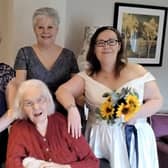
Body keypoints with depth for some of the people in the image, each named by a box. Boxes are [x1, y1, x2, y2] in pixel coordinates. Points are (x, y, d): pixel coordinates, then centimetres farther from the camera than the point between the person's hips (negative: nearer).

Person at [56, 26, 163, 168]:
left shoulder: (138, 72, -2)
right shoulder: (87, 76, 3)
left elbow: (157, 101, 1)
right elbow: (62, 91, -5)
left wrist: (136, 113, -17)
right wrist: (72, 109, -26)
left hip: (133, 137, -1)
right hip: (99, 138, 1)